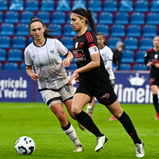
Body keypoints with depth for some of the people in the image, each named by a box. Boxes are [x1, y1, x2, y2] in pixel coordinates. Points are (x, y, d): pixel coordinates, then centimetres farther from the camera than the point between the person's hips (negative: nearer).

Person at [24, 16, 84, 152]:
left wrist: (67, 60, -17)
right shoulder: (29, 50, -4)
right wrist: (32, 74, -11)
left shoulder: (54, 42, -6)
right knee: (61, 115, -14)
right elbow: (28, 68, 11)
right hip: (46, 86, 0)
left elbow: (69, 54, 6)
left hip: (62, 81, 0)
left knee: (75, 114, -5)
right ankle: (78, 144, 0)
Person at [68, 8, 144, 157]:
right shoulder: (76, 38, 10)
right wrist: (79, 73, 16)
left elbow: (96, 62, -23)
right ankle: (100, 136, 1)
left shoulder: (89, 36, -17)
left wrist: (77, 71, -17)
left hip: (100, 82, -8)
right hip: (85, 83, 8)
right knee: (75, 109, -14)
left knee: (117, 113, 3)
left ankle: (138, 142, 18)